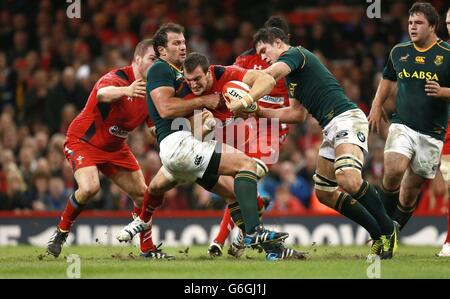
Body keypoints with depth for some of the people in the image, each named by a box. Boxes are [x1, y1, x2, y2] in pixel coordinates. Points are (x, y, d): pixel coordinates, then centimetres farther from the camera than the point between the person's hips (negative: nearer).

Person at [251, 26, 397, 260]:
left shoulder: (295, 53, -2)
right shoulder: (291, 76, 27)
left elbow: (267, 76, -21)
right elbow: (296, 114, 32)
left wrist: (243, 102, -15)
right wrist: (260, 111, 27)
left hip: (347, 119, -11)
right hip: (332, 128, 11)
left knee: (348, 179, -31)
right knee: (324, 193, 8)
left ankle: (387, 229, -17)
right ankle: (379, 236, 11)